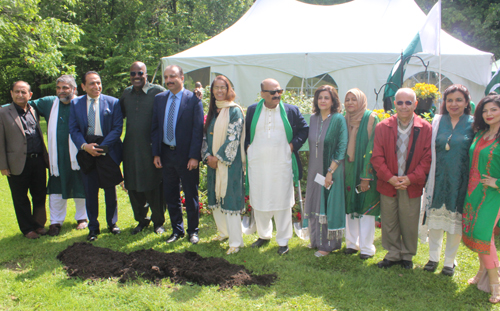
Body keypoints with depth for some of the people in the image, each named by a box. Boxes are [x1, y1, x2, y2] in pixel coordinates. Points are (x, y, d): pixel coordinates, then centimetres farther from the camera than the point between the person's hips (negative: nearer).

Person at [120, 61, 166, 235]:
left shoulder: (158, 92, -8)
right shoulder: (126, 93, 10)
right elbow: (118, 115, 23)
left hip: (152, 148, -5)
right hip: (131, 148, 5)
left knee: (154, 186, 4)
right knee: (133, 187, 12)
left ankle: (158, 221, 24)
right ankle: (141, 219, 31)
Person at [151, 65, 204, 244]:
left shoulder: (193, 99, -8)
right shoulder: (159, 98, 7)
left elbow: (198, 129, -10)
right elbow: (155, 127, 9)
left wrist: (194, 156, -14)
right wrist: (156, 153, 2)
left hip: (186, 156, -4)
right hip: (166, 154, 5)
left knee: (191, 196, 7)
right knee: (170, 195, 13)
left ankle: (192, 231, 24)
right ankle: (177, 230, 29)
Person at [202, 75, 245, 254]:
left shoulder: (234, 111, -8)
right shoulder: (212, 111, 13)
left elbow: (233, 137, -14)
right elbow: (206, 136, 12)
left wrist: (219, 157, -14)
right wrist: (208, 156, -3)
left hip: (229, 162, -7)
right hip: (213, 162, 7)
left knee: (229, 199, -7)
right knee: (215, 198, 13)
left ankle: (236, 241, 1)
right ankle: (224, 232, 31)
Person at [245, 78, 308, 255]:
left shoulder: (291, 111, 3)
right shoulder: (252, 111, 7)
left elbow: (304, 129, 9)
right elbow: (245, 132, 16)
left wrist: (294, 144, -4)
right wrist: (248, 147, 2)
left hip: (282, 165, -2)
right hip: (257, 165, 2)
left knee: (282, 203, 3)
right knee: (259, 202, 10)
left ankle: (283, 241, 16)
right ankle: (264, 235, 30)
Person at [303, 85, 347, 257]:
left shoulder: (338, 119, -11)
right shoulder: (313, 119, 7)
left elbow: (341, 147, -14)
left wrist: (331, 171, -17)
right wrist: (311, 168, 10)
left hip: (330, 170, -6)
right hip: (314, 169, 6)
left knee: (328, 204, 0)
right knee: (314, 203, 13)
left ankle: (328, 243, 11)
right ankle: (316, 238, 27)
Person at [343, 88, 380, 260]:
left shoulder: (371, 118, -8)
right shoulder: (345, 120, 10)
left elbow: (372, 148, -13)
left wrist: (366, 176, -17)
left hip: (364, 171, -5)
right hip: (348, 170, 5)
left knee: (365, 208, 0)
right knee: (350, 207, 11)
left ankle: (366, 247, 10)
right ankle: (352, 243, 23)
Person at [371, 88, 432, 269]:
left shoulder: (425, 129, -3)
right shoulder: (382, 127, 1)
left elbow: (427, 158, -3)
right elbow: (377, 157, -1)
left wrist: (411, 178, -13)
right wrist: (390, 178, -11)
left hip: (412, 185, -1)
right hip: (388, 184, 1)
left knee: (410, 223, 8)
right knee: (389, 222, 10)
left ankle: (407, 256, 28)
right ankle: (393, 254, 27)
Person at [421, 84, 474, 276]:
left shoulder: (473, 124, -3)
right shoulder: (437, 121, 4)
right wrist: (429, 175, 4)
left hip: (460, 181, -2)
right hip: (438, 180, 2)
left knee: (455, 221, 7)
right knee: (435, 218, 10)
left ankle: (449, 261, 23)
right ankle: (433, 257, 27)